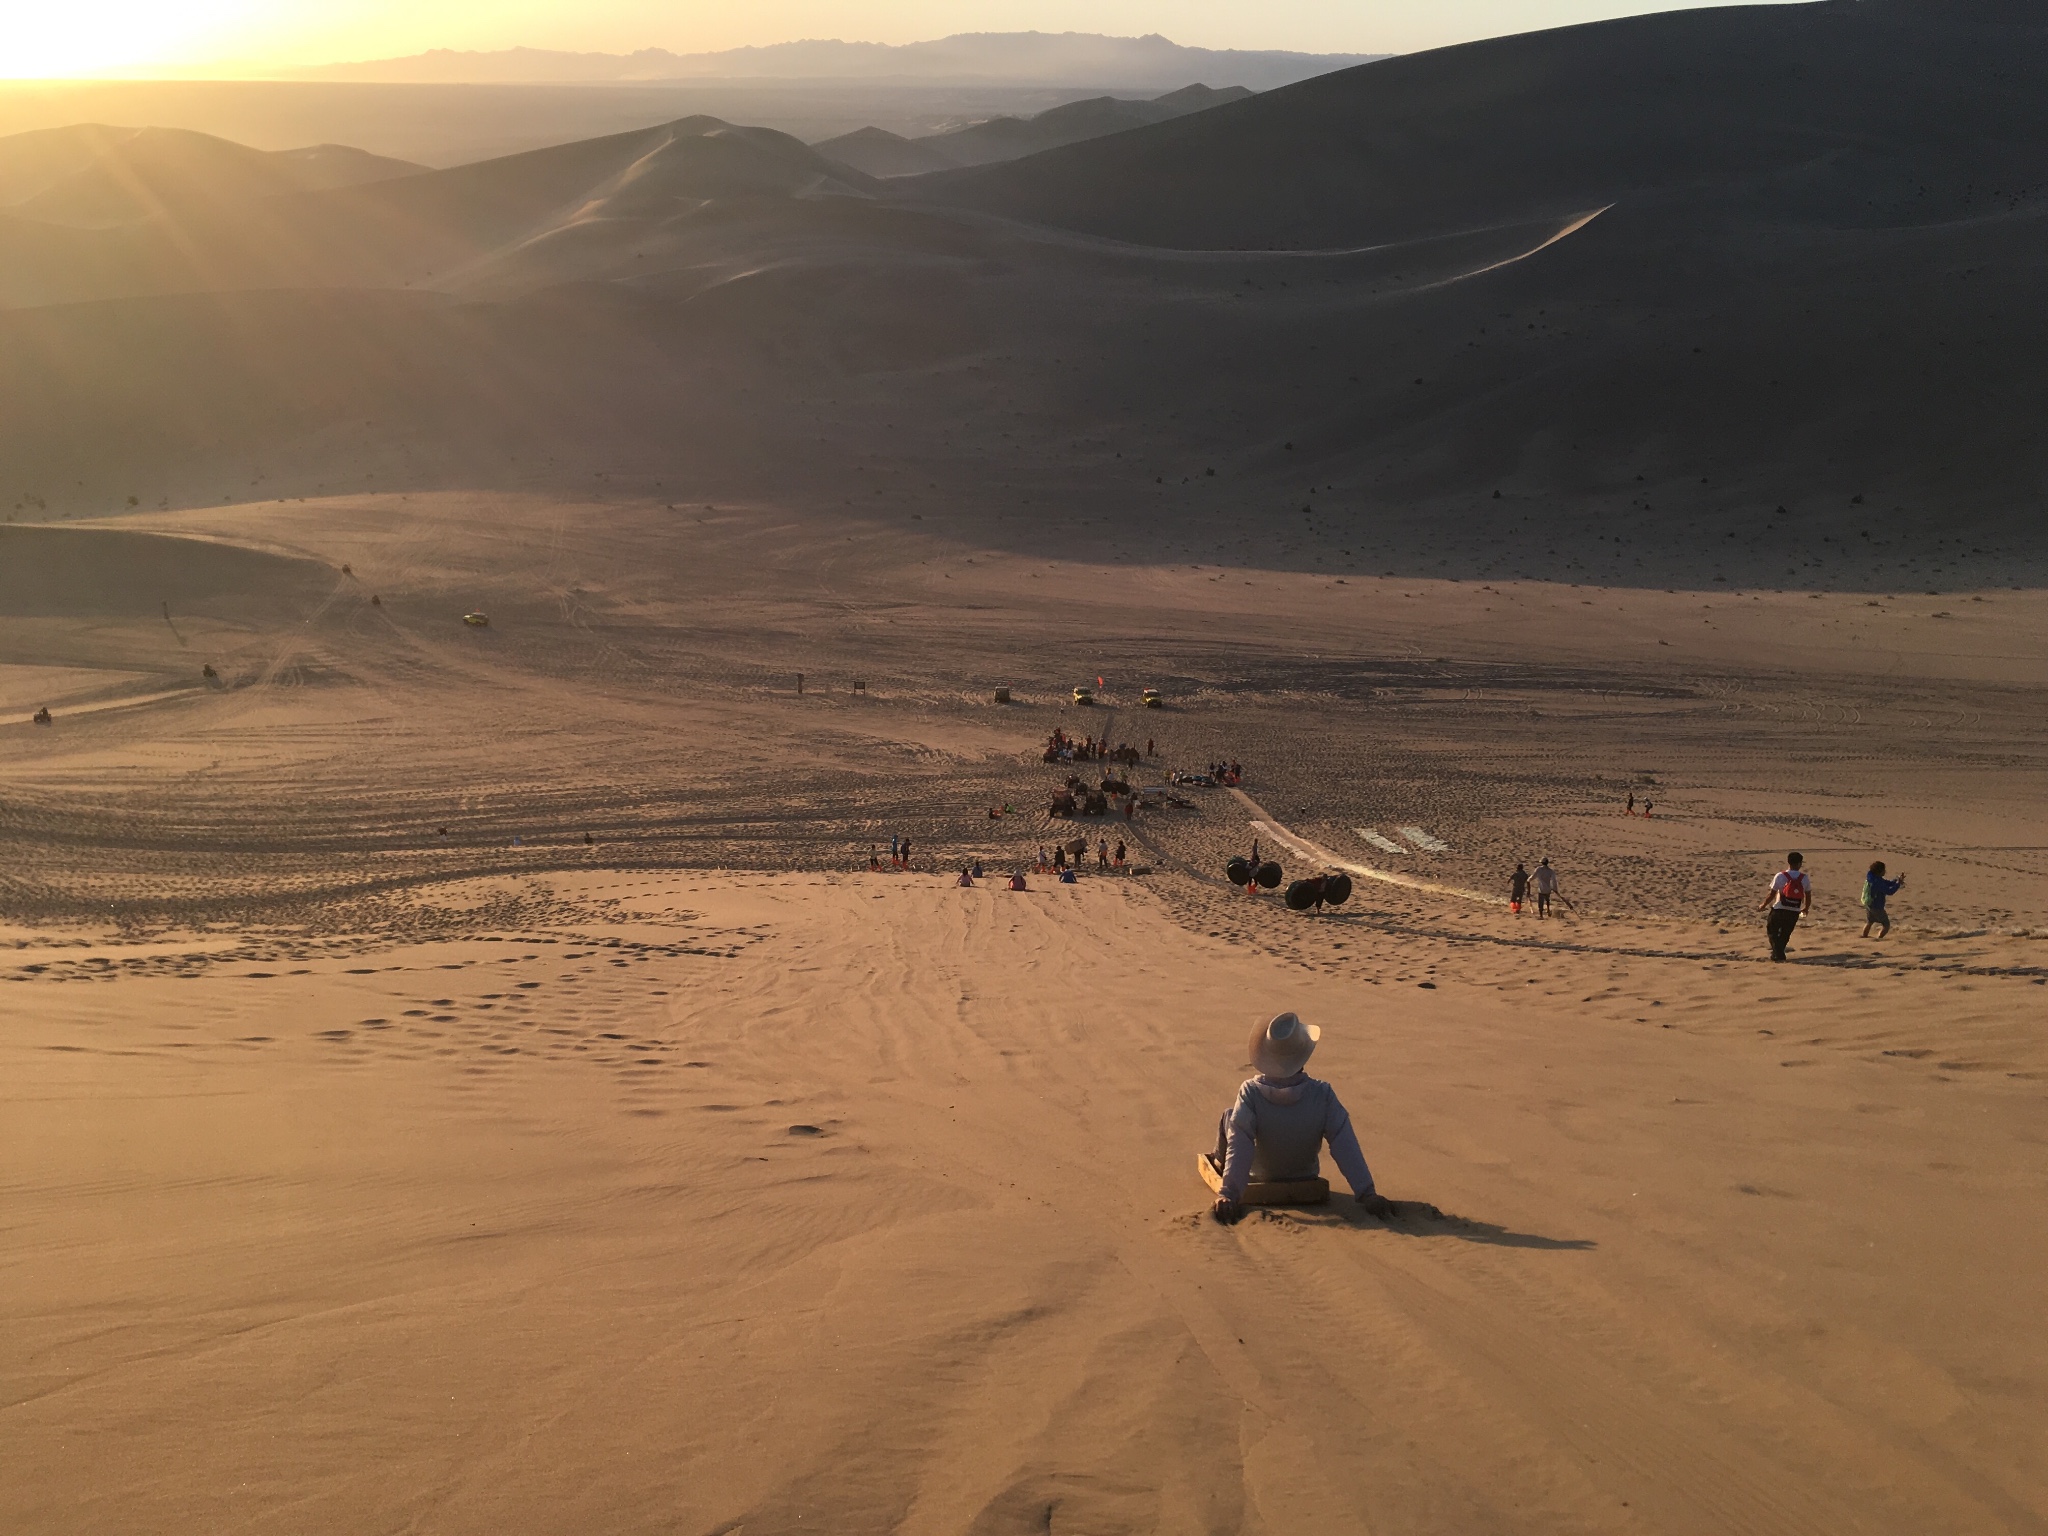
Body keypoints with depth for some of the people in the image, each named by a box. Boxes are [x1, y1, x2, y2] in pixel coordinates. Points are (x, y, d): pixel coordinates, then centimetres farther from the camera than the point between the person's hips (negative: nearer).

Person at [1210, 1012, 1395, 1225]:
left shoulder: (1250, 1092, -33)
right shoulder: (1322, 1095, -30)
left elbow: (1239, 1146, -34)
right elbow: (1345, 1147, -30)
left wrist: (1228, 1195, -35)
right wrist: (1367, 1194, -27)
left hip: (1259, 1176, -2)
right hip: (1305, 1178, 2)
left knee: (1229, 1115, 21)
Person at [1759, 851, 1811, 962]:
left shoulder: (1780, 876, -11)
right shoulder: (1805, 878, -3)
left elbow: (1772, 894, -9)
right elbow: (1808, 896, 5)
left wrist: (1763, 905, 7)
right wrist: (1806, 908, 24)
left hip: (1779, 910, -3)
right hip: (1794, 912, 3)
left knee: (1772, 930, 15)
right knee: (1785, 934, 21)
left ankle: (1778, 953, 3)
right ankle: (1778, 953, 26)